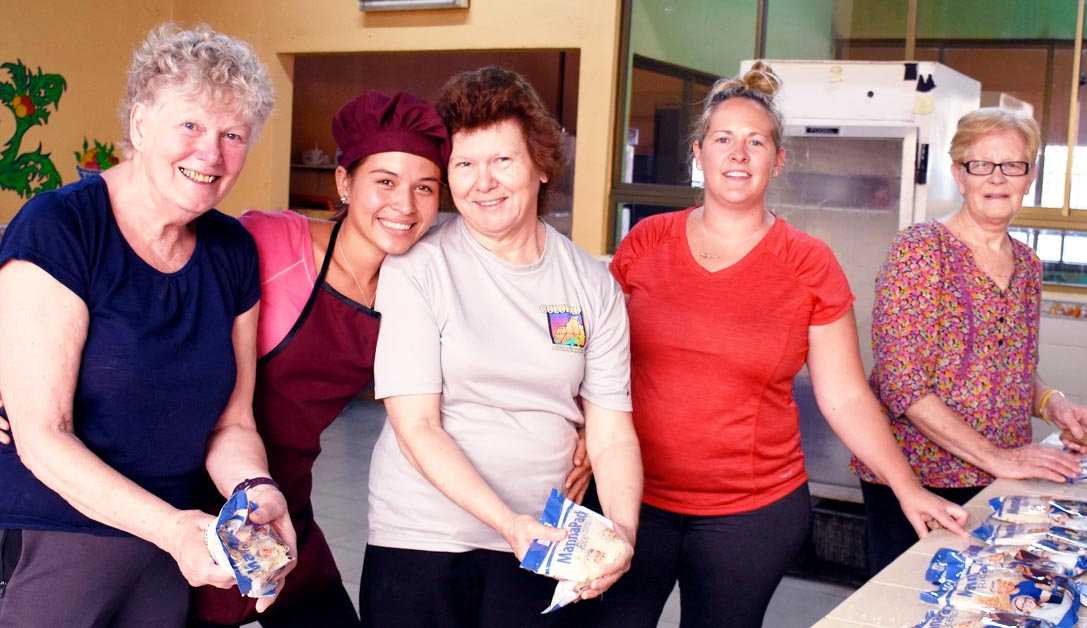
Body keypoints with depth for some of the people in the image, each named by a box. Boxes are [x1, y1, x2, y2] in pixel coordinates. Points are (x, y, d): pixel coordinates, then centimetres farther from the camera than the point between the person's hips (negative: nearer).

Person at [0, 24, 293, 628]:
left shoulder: (233, 252, 4)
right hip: (50, 548, -5)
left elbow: (232, 424, 6)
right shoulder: (55, 228, -15)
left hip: (167, 547, 6)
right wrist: (172, 527, -27)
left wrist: (256, 491, -16)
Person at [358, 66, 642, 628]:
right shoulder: (415, 270, -8)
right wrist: (510, 523, -22)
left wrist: (621, 529, -17)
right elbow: (416, 428, -12)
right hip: (422, 539, -2)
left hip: (541, 544, 2)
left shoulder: (593, 285, 1)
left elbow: (612, 436, 1)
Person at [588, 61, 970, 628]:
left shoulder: (808, 265, -3)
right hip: (635, 497, 1)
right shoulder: (647, 242, 0)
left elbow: (845, 397, 0)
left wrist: (909, 489, -7)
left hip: (752, 513, -1)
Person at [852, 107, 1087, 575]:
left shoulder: (1027, 265, 10)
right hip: (914, 478, -6)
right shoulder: (919, 250, -11)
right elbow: (901, 383, -18)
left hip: (1000, 481, 6)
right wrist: (995, 457, -20)